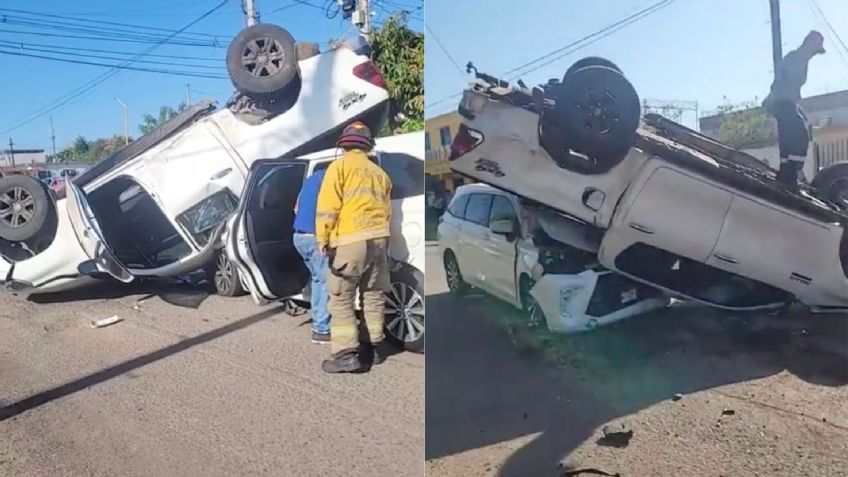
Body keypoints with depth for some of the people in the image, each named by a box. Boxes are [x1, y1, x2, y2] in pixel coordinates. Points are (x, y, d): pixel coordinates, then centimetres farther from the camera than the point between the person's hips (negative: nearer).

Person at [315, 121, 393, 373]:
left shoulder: (339, 166, 3)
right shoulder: (380, 173, 21)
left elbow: (328, 206, -7)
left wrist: (323, 239, -5)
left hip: (349, 241, -6)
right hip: (379, 238, 6)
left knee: (341, 299, -1)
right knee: (374, 296, 14)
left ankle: (346, 354, -6)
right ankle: (376, 347, 21)